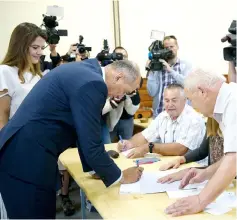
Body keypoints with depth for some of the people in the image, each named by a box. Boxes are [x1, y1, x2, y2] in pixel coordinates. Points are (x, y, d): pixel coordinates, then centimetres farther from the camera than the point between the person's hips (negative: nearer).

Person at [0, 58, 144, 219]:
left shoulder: (85, 71, 12)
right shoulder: (92, 84, -19)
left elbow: (83, 131, 18)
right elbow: (92, 145, -17)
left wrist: (94, 167, 23)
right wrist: (120, 176, 0)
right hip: (26, 158, -10)